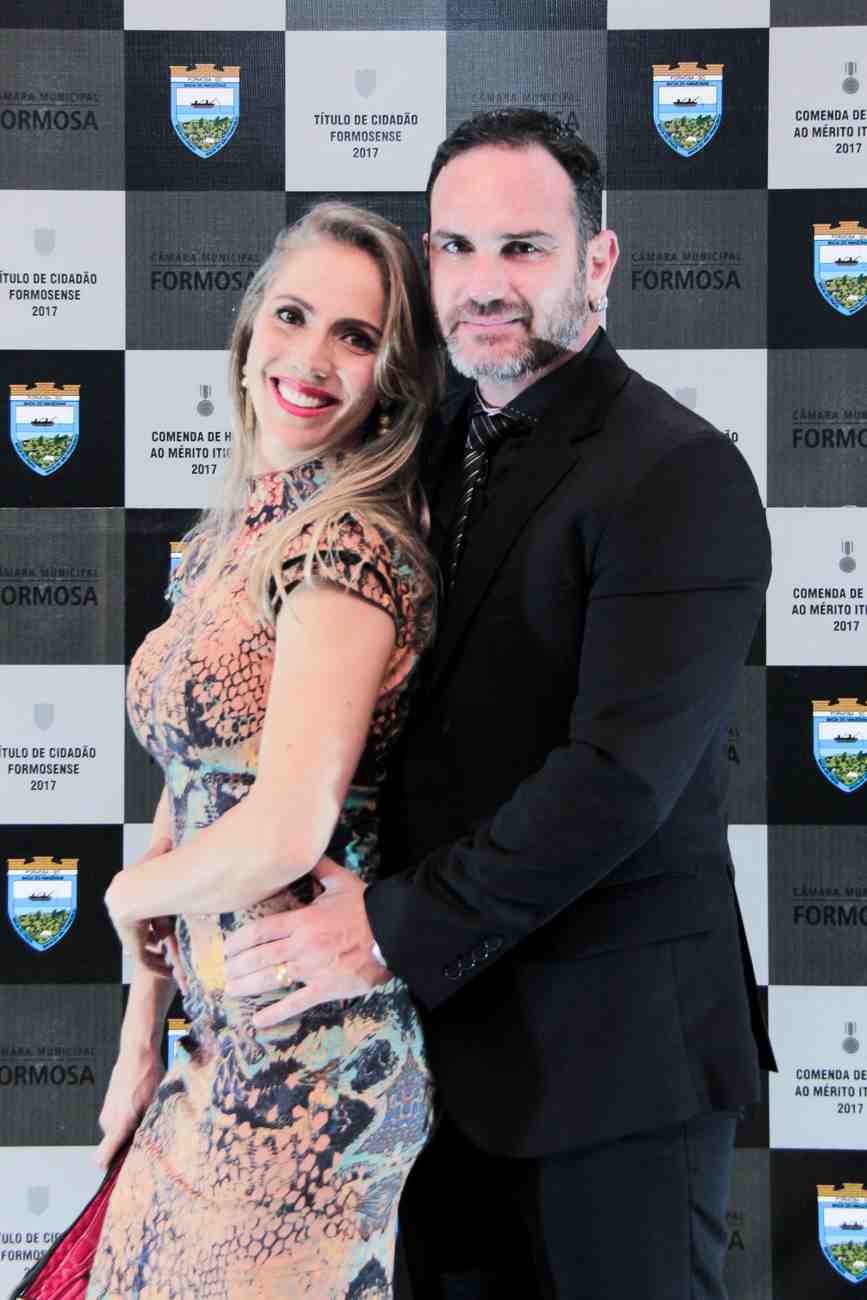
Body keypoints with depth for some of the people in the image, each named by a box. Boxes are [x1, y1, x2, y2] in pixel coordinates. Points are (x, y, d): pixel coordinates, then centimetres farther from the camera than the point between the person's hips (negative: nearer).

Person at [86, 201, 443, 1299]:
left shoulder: (348, 546, -19)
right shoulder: (226, 536, 8)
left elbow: (284, 832, -27)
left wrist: (130, 893, -6)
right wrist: (143, 1035, 9)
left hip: (306, 1049, -8)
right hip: (225, 1031, 8)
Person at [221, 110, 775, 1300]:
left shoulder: (679, 472, -16)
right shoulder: (445, 448, 10)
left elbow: (624, 772, -24)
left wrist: (396, 930, -19)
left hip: (615, 1045, -7)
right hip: (451, 1017, 7)